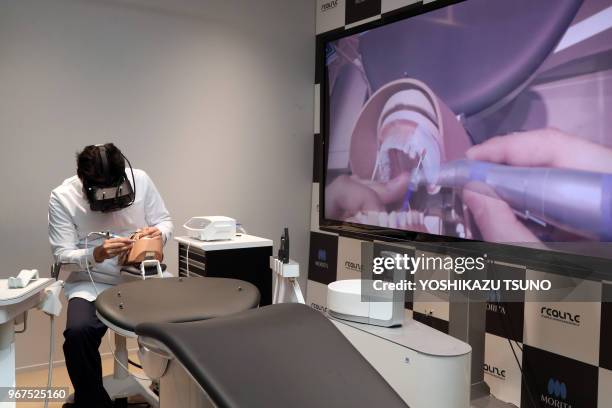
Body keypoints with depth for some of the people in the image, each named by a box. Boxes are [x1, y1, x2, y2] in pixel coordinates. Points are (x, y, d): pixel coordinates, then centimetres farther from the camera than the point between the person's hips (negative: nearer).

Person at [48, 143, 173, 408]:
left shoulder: (140, 180, -6)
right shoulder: (62, 197, -9)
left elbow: (165, 221, 4)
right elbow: (62, 254, -9)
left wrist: (159, 233, -20)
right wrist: (95, 255, -28)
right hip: (91, 283, -1)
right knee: (77, 334, -30)